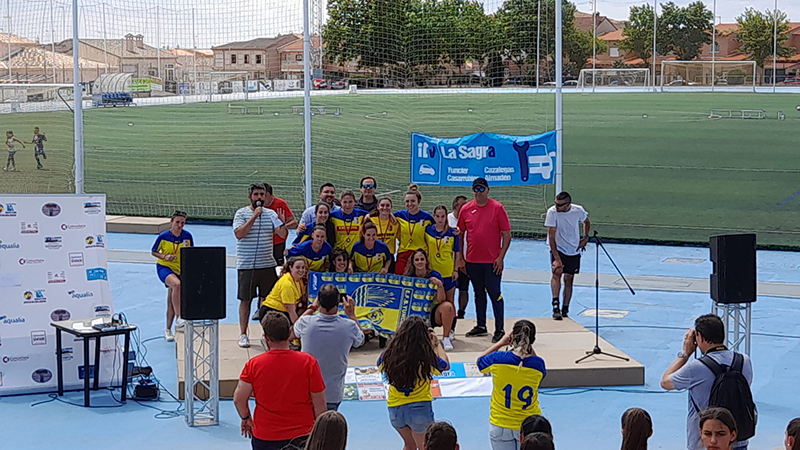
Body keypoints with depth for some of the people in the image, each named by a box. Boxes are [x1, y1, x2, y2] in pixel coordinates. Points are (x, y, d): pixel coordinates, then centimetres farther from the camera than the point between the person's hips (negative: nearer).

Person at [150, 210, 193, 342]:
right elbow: (153, 252, 1)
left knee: (172, 301, 5)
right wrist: (165, 256, -16)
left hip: (180, 269, 4)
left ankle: (168, 330, 21)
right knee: (177, 284, -35)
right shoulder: (163, 236, -11)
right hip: (164, 267, -4)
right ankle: (179, 318, -34)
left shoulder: (187, 236, -4)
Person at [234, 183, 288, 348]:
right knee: (245, 299, 2)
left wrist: (283, 223, -22)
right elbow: (239, 234, -16)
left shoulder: (271, 214, 7)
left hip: (267, 265, 3)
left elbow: (283, 234, -1)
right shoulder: (242, 213, -1)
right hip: (246, 265, -3)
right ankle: (243, 334, 9)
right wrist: (254, 217, -19)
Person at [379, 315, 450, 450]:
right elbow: (446, 365, 4)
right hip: (420, 408, -4)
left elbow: (380, 364, 15)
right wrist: (436, 344, 17)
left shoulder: (390, 354, -10)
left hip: (395, 408, 4)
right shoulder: (427, 357, -17)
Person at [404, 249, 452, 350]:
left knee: (447, 306, -33)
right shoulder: (409, 277, -3)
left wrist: (440, 285, -32)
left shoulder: (434, 275, -8)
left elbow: (441, 300, -16)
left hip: (434, 314, -1)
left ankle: (446, 338, -17)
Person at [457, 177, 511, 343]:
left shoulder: (497, 208, -6)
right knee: (479, 293, 14)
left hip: (492, 261, -4)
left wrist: (501, 257, -11)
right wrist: (460, 257, 8)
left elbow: (507, 234, -5)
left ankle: (500, 329, 0)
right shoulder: (466, 209, 4)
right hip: (472, 260, 4)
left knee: (494, 293, -4)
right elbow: (460, 233, 12)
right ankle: (481, 326, 24)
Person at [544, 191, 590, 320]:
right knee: (557, 272, -25)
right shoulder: (552, 212, -19)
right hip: (557, 248, -3)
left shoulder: (578, 210, -11)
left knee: (569, 279, 6)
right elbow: (551, 237, -21)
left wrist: (586, 237, 2)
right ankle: (555, 306, -32)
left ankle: (565, 311, 17)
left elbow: (587, 222, 15)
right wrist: (556, 258, -27)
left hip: (574, 251, 3)